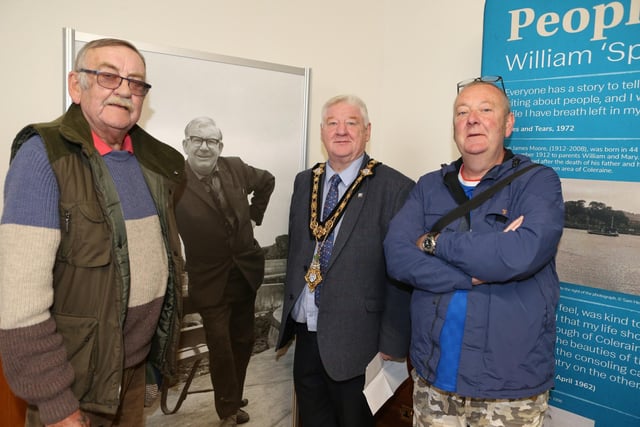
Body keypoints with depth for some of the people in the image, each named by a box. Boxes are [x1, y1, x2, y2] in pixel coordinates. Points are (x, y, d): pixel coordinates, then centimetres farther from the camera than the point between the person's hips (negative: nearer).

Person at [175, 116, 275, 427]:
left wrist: (255, 215, 10)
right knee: (220, 347, 3)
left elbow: (267, 181, 16)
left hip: (246, 271, 5)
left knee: (243, 341, 17)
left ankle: (234, 402, 38)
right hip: (210, 281, -5)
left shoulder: (236, 168, -3)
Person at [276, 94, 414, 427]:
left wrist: (392, 344, -12)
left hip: (356, 341, -5)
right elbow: (295, 253, 11)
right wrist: (287, 322, 12)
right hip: (306, 335, 6)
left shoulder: (394, 188, -12)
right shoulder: (305, 182, 6)